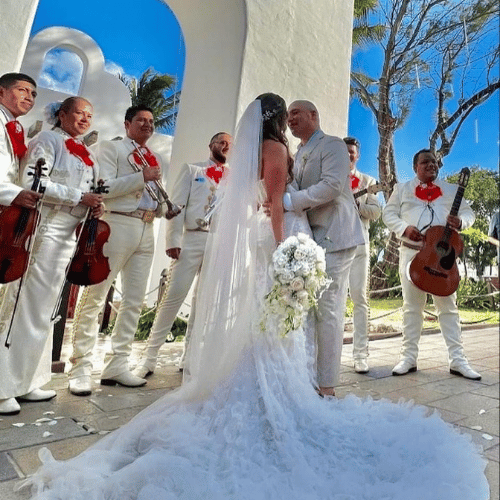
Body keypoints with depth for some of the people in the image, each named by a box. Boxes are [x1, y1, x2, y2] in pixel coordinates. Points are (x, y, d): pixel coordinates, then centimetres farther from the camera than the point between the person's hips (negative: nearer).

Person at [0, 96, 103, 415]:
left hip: (71, 235, 8)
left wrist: (96, 206, 3)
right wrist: (79, 198, -17)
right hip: (43, 229, -8)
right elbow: (33, 183, -14)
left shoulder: (87, 155, 20)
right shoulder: (48, 140, -1)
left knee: (44, 310, 10)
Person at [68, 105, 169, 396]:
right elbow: (104, 187, -10)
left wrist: (164, 208, 4)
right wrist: (142, 177, -12)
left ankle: (117, 365, 16)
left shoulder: (155, 159, 23)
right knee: (95, 298, -5)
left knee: (134, 301, 6)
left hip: (147, 231, 7)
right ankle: (81, 368, 5)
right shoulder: (110, 148, 6)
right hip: (117, 224, -6)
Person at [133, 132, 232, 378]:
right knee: (174, 295, -8)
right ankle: (149, 357, 2)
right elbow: (177, 204, 2)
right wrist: (173, 240, -9)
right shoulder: (192, 169, 12)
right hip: (193, 238, -3)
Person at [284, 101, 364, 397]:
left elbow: (332, 185, -18)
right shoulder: (300, 154, 22)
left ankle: (327, 387, 3)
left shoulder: (333, 145, -1)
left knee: (328, 310, -7)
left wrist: (287, 201, -21)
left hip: (333, 237, -8)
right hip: (310, 239, 8)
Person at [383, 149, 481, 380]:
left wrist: (461, 222, -11)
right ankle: (409, 357, 11)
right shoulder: (402, 189, 10)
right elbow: (388, 213, 5)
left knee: (448, 306, 3)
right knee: (412, 306, 3)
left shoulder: (450, 189, 14)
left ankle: (457, 360, 10)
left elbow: (469, 213, 13)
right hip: (412, 252, -1)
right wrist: (404, 228, -13)